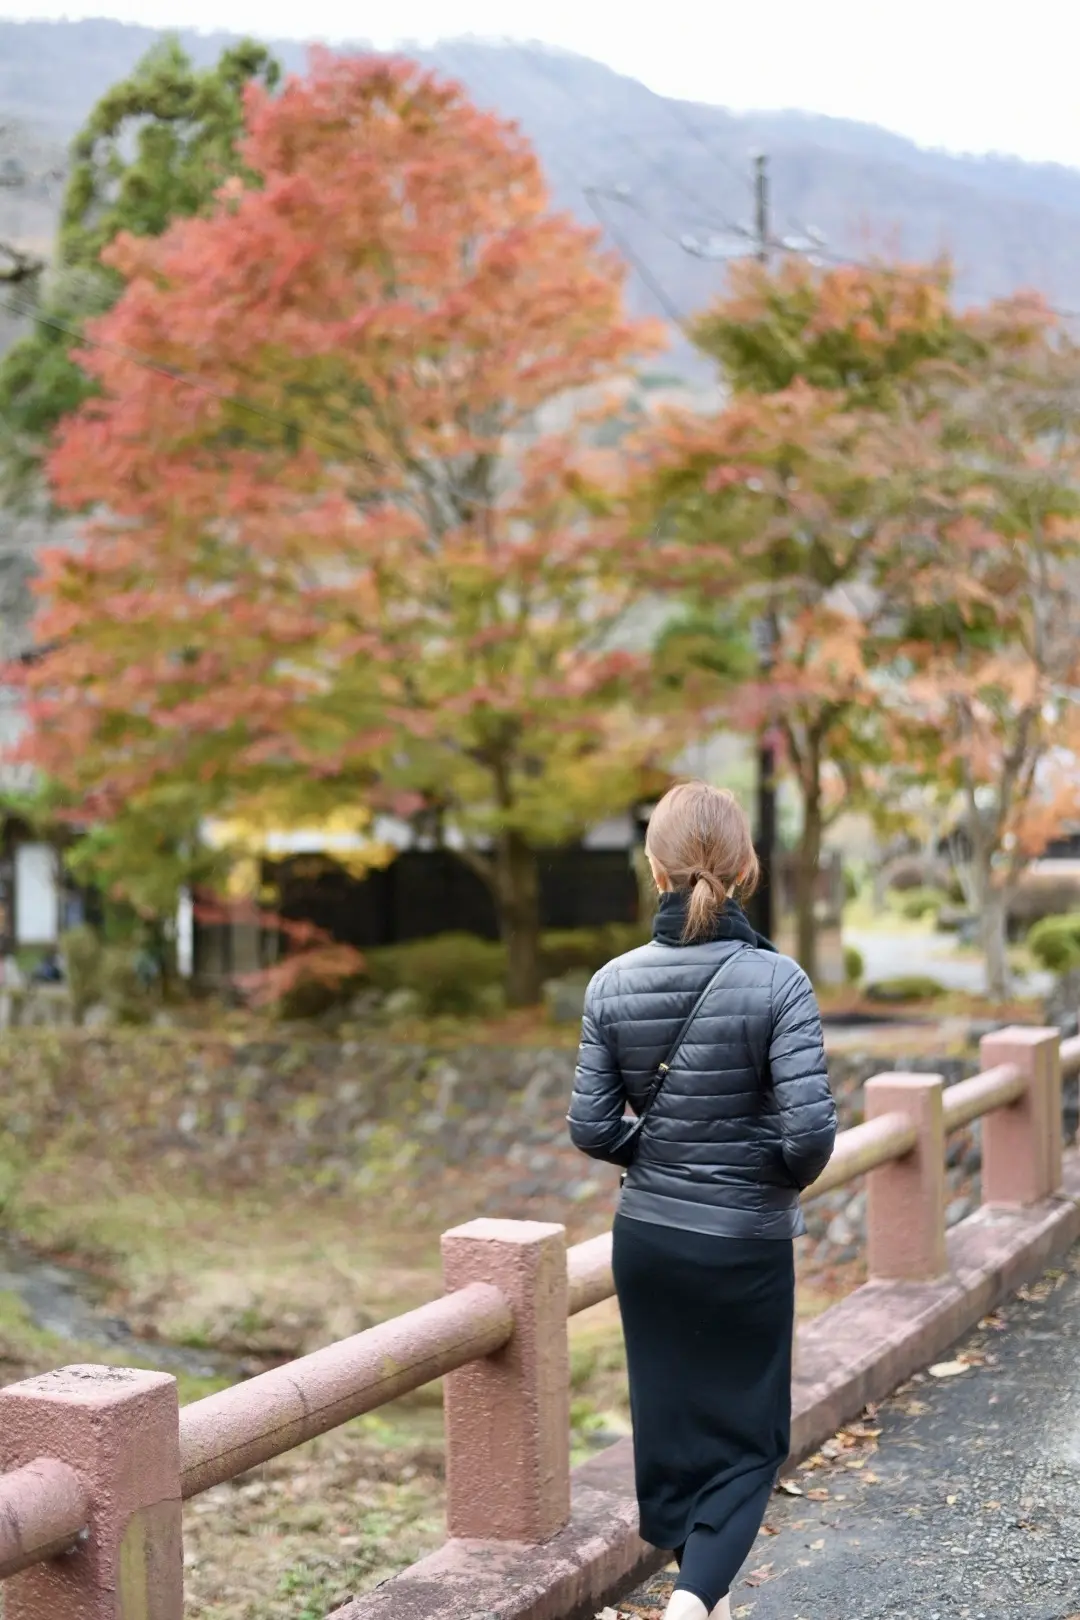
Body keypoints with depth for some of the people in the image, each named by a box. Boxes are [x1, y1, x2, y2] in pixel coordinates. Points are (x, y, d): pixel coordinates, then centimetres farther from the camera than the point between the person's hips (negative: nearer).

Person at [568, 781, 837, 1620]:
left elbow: (592, 1127, -4)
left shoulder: (614, 984, -6)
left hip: (645, 1236, 3)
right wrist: (786, 1174, 0)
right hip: (745, 1244, -3)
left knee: (668, 1424, 18)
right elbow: (810, 1127, -21)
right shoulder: (776, 981, -16)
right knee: (747, 1436, 11)